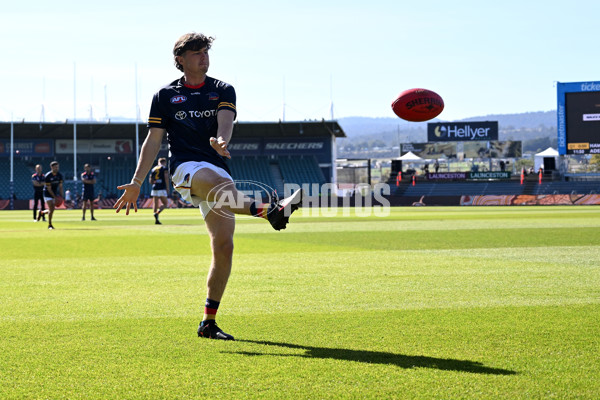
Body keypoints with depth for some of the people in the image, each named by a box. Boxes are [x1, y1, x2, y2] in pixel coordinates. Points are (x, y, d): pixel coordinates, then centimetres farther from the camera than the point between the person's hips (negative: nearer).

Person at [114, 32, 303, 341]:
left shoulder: (223, 91, 12)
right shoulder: (165, 96, 10)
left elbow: (225, 121, -8)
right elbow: (153, 140, 9)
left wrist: (221, 140, -32)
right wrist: (136, 182, 1)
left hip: (217, 168, 3)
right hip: (185, 167, -3)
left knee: (224, 246, -5)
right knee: (220, 183, -38)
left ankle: (208, 322, 2)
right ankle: (270, 210, -66)